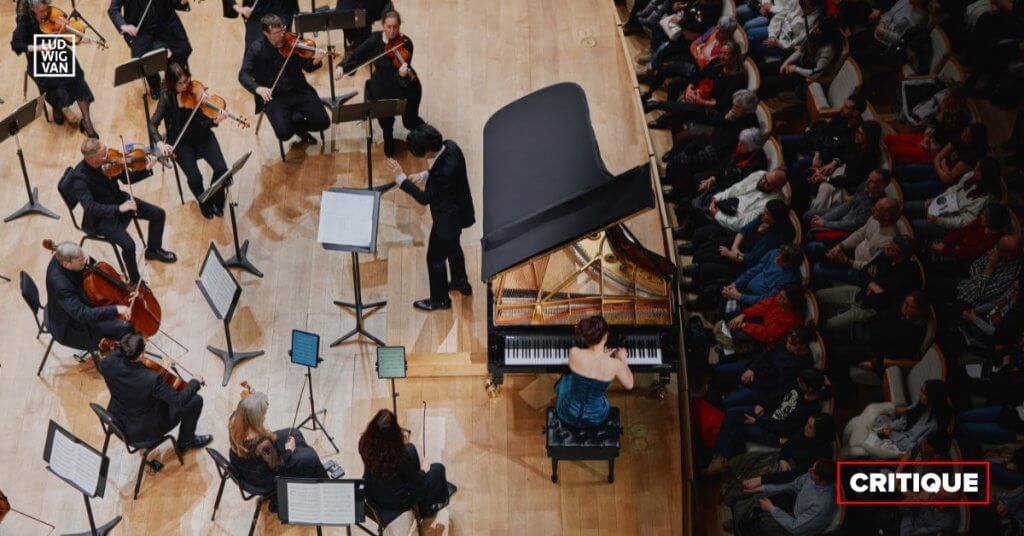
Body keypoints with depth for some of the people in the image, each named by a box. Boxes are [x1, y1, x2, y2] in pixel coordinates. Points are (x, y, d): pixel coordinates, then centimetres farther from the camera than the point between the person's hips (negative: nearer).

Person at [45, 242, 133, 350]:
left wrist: (87, 261, -17)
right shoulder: (60, 285, -39)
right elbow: (83, 315, -40)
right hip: (72, 326, -9)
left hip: (76, 304, 9)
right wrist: (116, 309, -43)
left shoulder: (61, 258, -16)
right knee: (124, 327, -16)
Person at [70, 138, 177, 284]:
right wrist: (118, 208, -46)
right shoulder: (79, 177, -30)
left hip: (120, 200, 7)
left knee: (158, 214, 3)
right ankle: (135, 280, 1)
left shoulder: (107, 160, -14)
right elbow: (90, 207, -38)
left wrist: (146, 169, -19)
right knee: (129, 244, -25)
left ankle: (153, 250, 29)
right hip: (101, 216, -7)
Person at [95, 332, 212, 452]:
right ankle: (186, 441, 26)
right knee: (196, 400, 3)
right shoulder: (152, 379, -39)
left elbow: (99, 365, 4)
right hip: (146, 432, -6)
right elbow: (180, 401, -28)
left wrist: (125, 350, 3)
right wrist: (195, 383, -11)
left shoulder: (109, 364, -23)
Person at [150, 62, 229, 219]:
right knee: (195, 178, -22)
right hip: (180, 142, -1)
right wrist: (160, 143, -26)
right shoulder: (167, 97, -14)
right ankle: (204, 203, 13)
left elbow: (203, 123, -13)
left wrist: (215, 121, -35)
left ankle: (216, 200, 12)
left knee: (222, 169, -20)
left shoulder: (195, 90, -11)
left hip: (202, 136, 2)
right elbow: (153, 124, -9)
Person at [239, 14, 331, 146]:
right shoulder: (256, 49, -7)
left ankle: (295, 121, 15)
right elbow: (243, 74, -10)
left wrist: (316, 60, -19)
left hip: (299, 91, 2)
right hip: (273, 96, -2)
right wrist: (257, 88, -30)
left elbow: (307, 67, 5)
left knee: (322, 122, -15)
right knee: (284, 133, -23)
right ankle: (294, 122, 14)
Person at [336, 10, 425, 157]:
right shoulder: (375, 38, -7)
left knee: (410, 121, -6)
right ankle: (389, 140, 24)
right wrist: (342, 66, -22)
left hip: (404, 84, -2)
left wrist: (404, 73, -49)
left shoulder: (405, 43, -17)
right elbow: (357, 54, -5)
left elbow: (404, 67, -25)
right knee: (385, 119, -12)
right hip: (383, 85, 2)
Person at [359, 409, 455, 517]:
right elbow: (417, 480, -15)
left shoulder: (365, 443, -23)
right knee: (438, 469, 13)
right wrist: (424, 470, 4)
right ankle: (426, 508, 41)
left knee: (410, 448, 21)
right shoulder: (401, 456, -36)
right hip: (397, 502, -5)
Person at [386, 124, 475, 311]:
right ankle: (461, 284, 52)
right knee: (452, 247, 30)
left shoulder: (444, 171, -41)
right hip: (457, 210, 9)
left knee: (435, 258, 12)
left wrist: (401, 178, -25)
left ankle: (440, 300, 33)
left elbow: (424, 198, -28)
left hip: (448, 218, -9)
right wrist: (424, 175, -6)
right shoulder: (449, 146, -15)